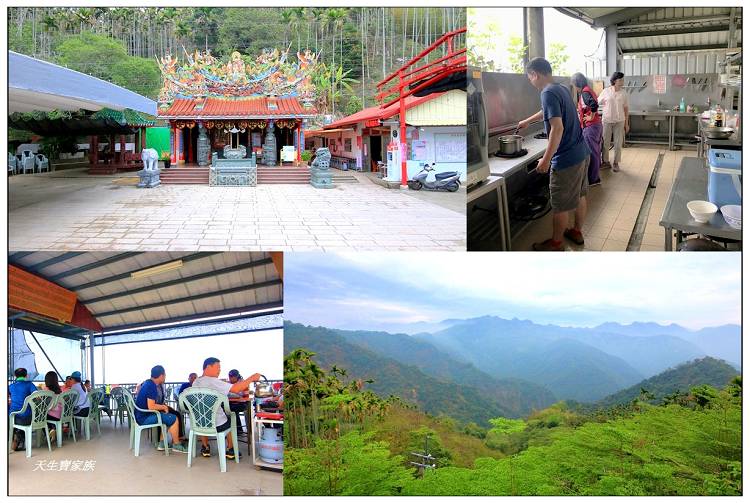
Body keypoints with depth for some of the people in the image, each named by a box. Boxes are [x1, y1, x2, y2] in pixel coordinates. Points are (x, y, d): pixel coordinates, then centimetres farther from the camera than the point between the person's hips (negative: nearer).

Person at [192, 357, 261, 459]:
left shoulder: (195, 382, 2)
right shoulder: (213, 381, -20)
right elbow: (235, 389, -26)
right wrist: (251, 378, -14)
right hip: (218, 426, -5)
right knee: (230, 419, 27)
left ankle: (205, 448, 40)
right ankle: (230, 450, 34)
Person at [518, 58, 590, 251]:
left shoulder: (548, 93, -19)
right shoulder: (562, 89, 11)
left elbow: (557, 128, -27)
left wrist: (546, 160, -22)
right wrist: (527, 121, 47)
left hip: (566, 159, -9)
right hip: (582, 153, 9)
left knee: (560, 205, 5)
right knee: (580, 195, 22)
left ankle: (556, 243, 18)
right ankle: (577, 232, 37)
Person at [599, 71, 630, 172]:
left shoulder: (623, 93, 3)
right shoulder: (606, 91, -3)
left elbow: (626, 109, 6)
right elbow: (597, 103, 6)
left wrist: (626, 123, 6)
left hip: (619, 121, 1)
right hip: (607, 121, -1)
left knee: (618, 143, 3)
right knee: (605, 142, 5)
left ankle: (616, 163, 13)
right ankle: (605, 161, 19)